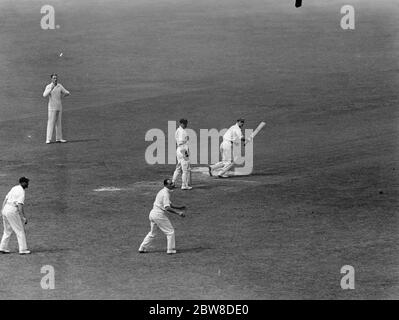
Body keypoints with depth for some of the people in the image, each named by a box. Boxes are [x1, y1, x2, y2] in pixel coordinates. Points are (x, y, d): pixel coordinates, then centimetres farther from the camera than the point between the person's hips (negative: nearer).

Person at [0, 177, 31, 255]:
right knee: (20, 231, -2)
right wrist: (23, 217, -21)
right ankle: (23, 250, -3)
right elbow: (20, 205, -21)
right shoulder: (21, 192, -13)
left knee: (8, 231, 19)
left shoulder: (14, 188, 15)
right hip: (12, 211, -9)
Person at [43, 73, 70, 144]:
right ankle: (48, 139, -11)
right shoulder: (48, 87, -7)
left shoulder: (60, 86, 7)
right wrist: (51, 89, -31)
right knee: (51, 122, -10)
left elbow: (67, 93, 14)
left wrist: (61, 96, 2)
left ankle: (59, 138, 14)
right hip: (52, 107, -5)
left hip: (59, 106, 5)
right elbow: (44, 95, -23)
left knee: (59, 122, 8)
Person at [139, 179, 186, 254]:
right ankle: (170, 250, 3)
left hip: (152, 213, 10)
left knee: (152, 232, 22)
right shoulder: (165, 193, -16)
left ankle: (142, 248, 23)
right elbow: (167, 208, -25)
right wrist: (178, 213, -27)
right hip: (159, 214, -10)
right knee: (170, 231, 1)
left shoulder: (162, 191, 16)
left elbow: (169, 204, 26)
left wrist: (179, 208, 23)